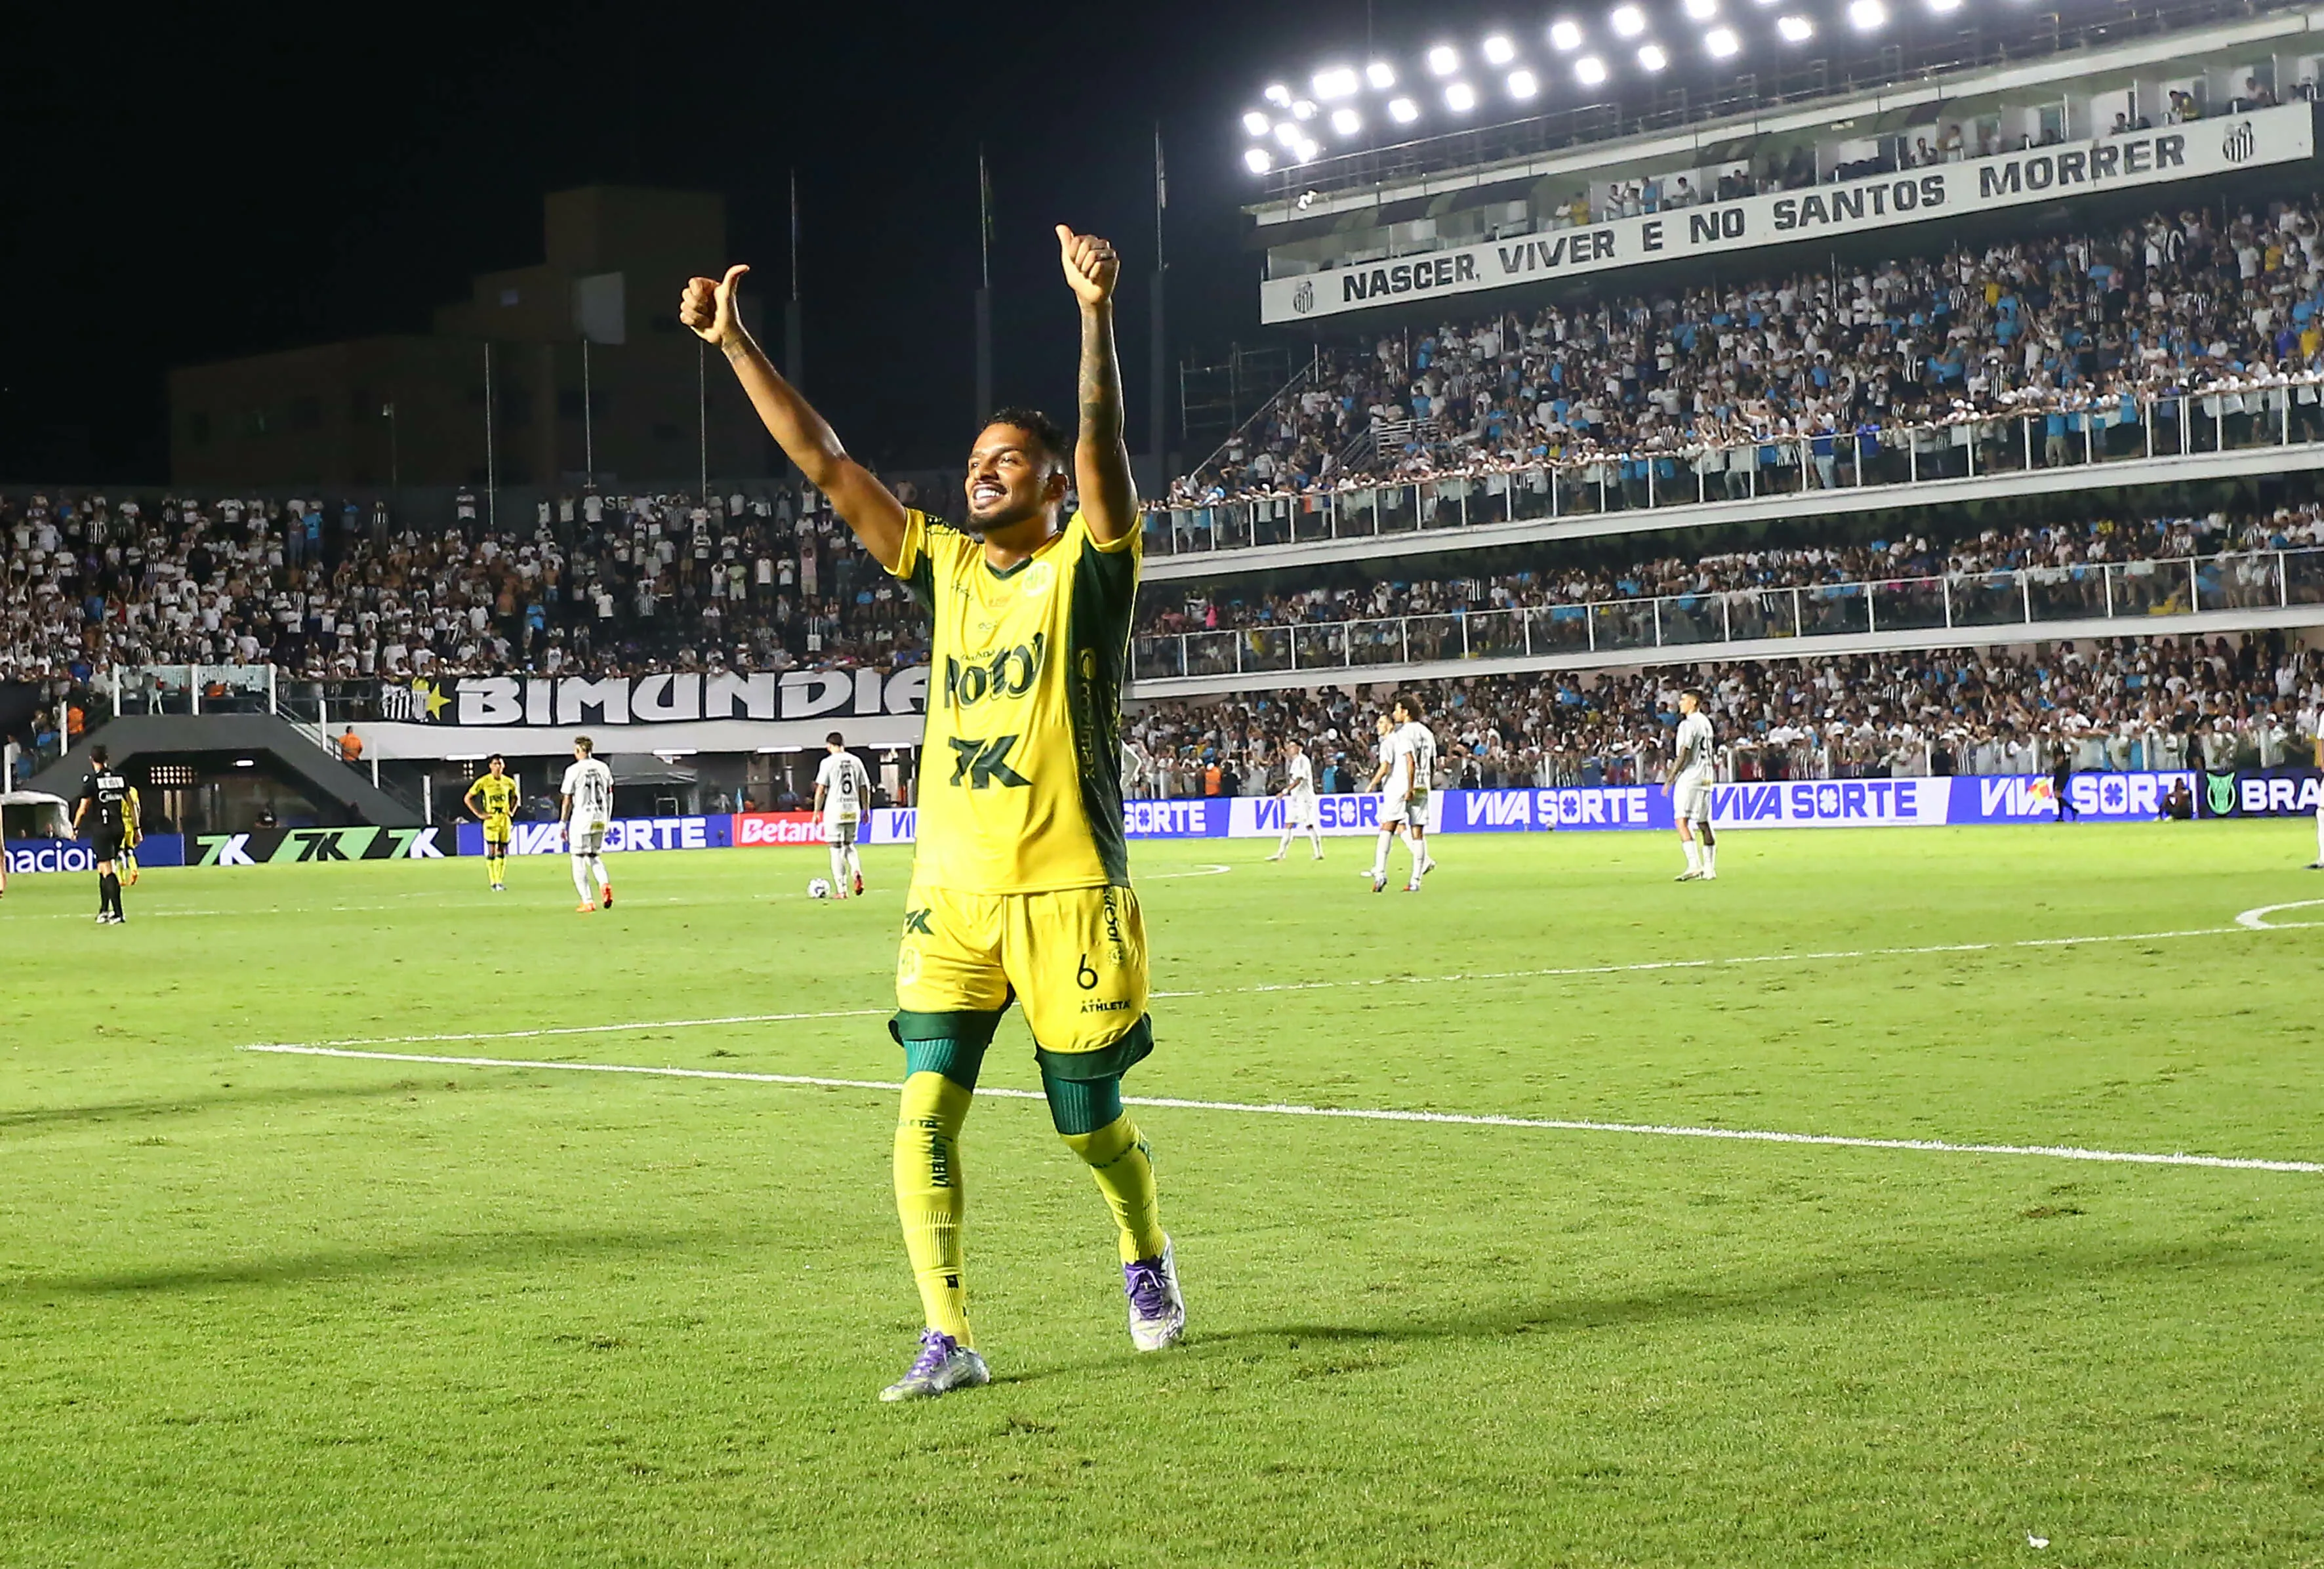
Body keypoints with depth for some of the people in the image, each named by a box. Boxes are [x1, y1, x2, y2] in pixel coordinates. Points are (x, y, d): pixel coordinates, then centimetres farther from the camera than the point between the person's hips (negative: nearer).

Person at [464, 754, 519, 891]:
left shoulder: (509, 782, 6)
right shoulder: (483, 782, -5)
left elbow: (515, 798, 26)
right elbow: (467, 799, -1)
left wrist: (512, 812, 11)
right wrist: (479, 814, -6)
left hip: (505, 819, 4)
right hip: (491, 819, -4)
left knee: (502, 852, 5)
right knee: (492, 851, -8)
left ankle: (500, 882, 11)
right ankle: (493, 883, -5)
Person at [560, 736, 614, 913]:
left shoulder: (574, 771, -7)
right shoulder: (603, 768, 8)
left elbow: (568, 800, -6)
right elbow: (610, 795, 13)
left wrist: (562, 824, 0)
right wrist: (607, 820, 21)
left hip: (581, 818, -5)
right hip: (600, 819, 5)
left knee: (579, 859, 2)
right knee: (594, 856, 19)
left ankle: (587, 901, -2)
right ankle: (604, 883, -9)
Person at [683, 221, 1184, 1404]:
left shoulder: (1086, 570, -3)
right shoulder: (947, 567, 9)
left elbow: (1102, 447, -21)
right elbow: (826, 465, 7)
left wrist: (1095, 318, -36)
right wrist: (733, 346, 2)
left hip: (1067, 893, -4)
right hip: (951, 894, 4)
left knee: (1091, 1122, 9)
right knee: (924, 1113, -8)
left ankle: (1146, 1258, 38)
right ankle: (948, 1338, -3)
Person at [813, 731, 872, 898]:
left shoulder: (828, 762, -5)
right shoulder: (856, 761, 7)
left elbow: (821, 790, -8)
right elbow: (865, 788, 9)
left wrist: (817, 812, 1)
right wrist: (866, 810, 19)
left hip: (834, 811, -4)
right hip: (853, 810, 4)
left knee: (836, 849, 2)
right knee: (849, 845, 20)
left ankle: (841, 889, -1)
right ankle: (856, 872, -8)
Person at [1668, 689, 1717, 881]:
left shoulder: (1688, 724, -11)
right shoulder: (1705, 722, 16)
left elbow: (1684, 755, -16)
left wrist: (1670, 779, -13)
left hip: (1689, 778, -9)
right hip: (1705, 777, 9)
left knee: (1682, 821, -14)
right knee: (1703, 823, 11)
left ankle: (1694, 865, -25)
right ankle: (1709, 869, 12)